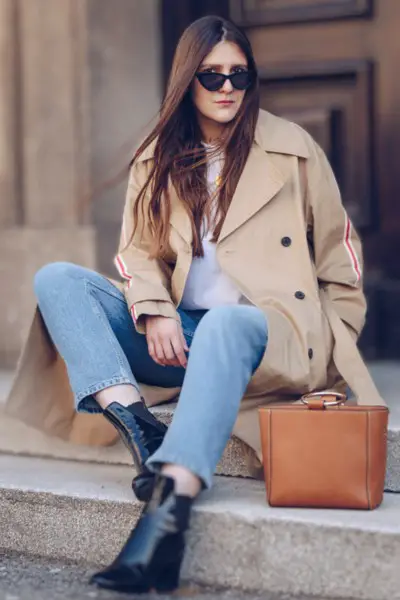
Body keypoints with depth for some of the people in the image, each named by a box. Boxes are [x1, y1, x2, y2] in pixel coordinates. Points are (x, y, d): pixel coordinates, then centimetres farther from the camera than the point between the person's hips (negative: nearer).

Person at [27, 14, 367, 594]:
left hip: (267, 332, -4)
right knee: (56, 279, -13)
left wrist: (335, 340, 5)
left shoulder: (292, 148, 8)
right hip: (178, 335, 4)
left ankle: (171, 505, -58)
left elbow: (339, 251, 12)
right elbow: (140, 250, 8)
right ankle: (134, 421, -35)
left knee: (226, 323, -41)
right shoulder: (157, 160, 15)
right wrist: (154, 313, -13)